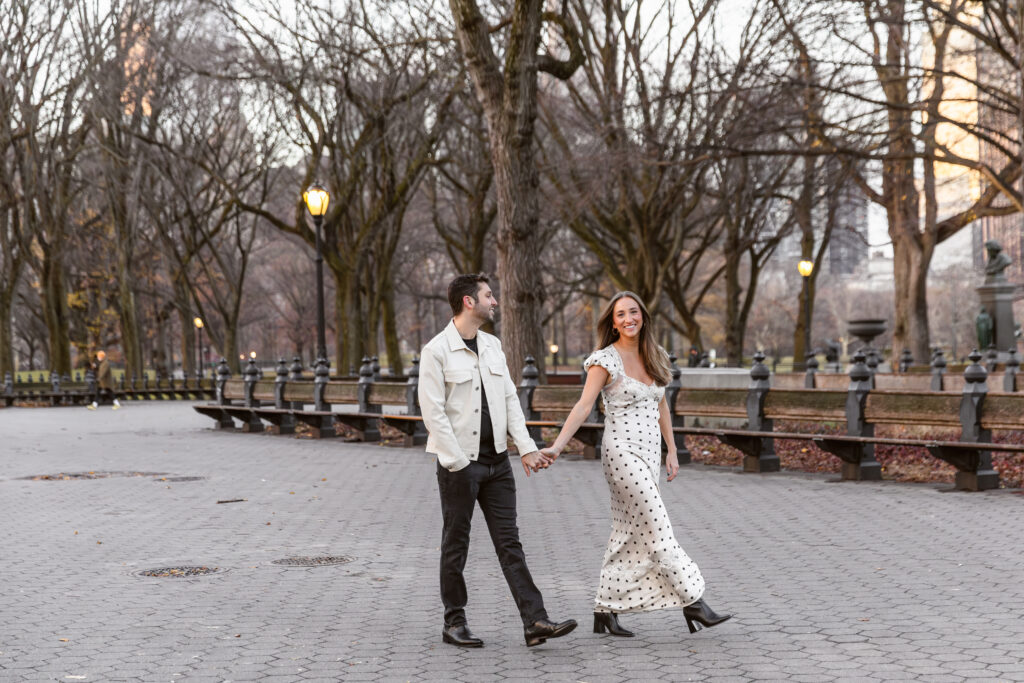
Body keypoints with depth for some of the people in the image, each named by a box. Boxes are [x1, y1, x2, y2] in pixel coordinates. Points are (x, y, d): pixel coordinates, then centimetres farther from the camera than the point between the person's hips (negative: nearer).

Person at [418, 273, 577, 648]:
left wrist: (526, 447, 2)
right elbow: (433, 413, -13)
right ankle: (454, 623, 16)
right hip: (459, 464, -6)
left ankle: (535, 621, 1)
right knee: (456, 544, 5)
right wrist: (458, 463, -16)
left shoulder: (492, 346, 12)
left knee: (509, 543, 4)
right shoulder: (437, 351, -10)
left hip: (496, 460, 6)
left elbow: (509, 399, 13)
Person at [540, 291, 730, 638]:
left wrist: (672, 451, 18)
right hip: (623, 452, -7)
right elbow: (583, 406, -13)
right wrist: (557, 446, -23)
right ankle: (692, 602, -3)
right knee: (657, 530, -7)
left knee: (628, 534, 8)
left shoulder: (654, 356, 12)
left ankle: (605, 612, 14)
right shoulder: (605, 360, -7)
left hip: (649, 453, 7)